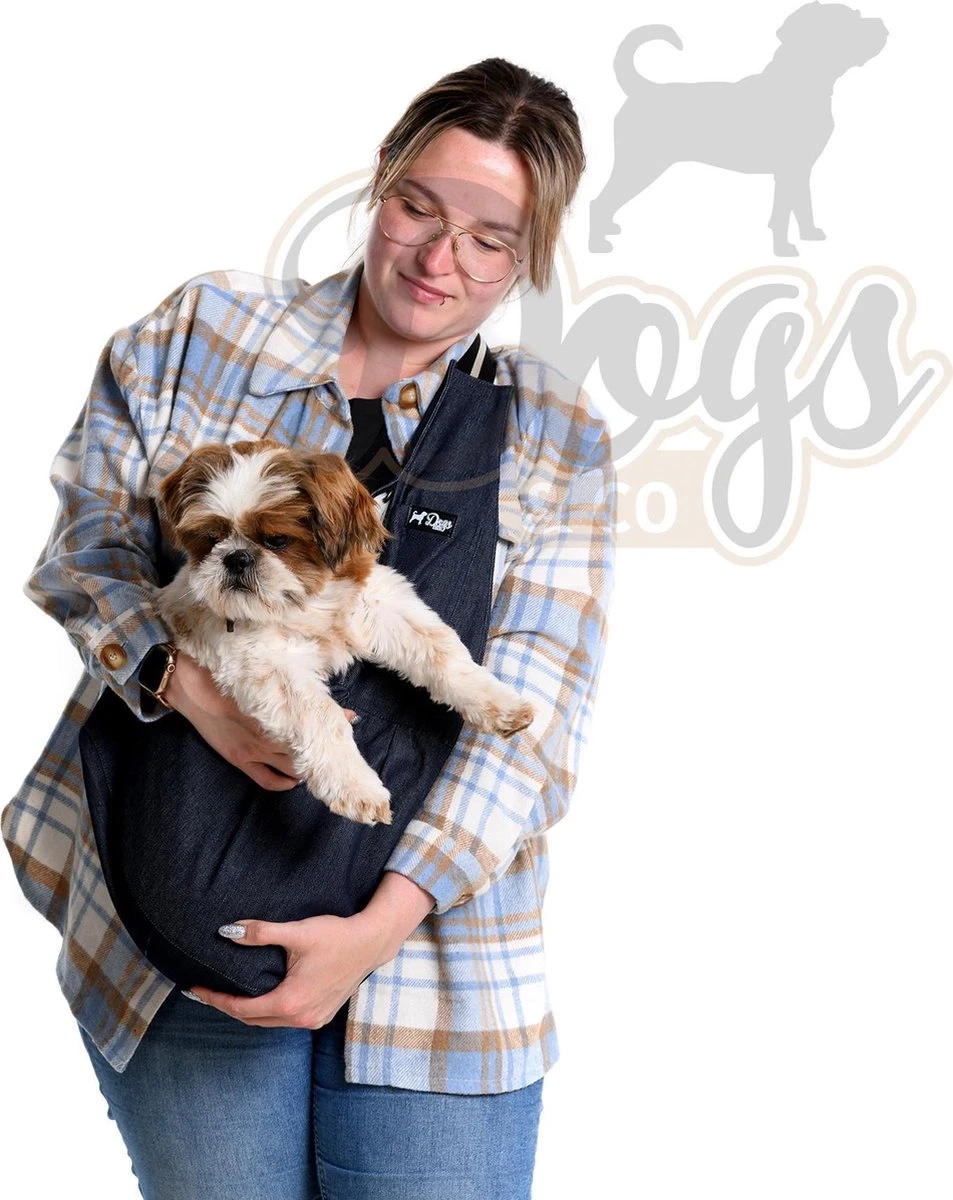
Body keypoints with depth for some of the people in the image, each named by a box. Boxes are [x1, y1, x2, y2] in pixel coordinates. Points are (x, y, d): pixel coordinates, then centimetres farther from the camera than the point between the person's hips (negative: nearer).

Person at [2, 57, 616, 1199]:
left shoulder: (560, 443, 2)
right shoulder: (204, 327, 3)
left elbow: (531, 719, -5)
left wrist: (382, 927, -17)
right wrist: (191, 685, -17)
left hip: (430, 929, 1)